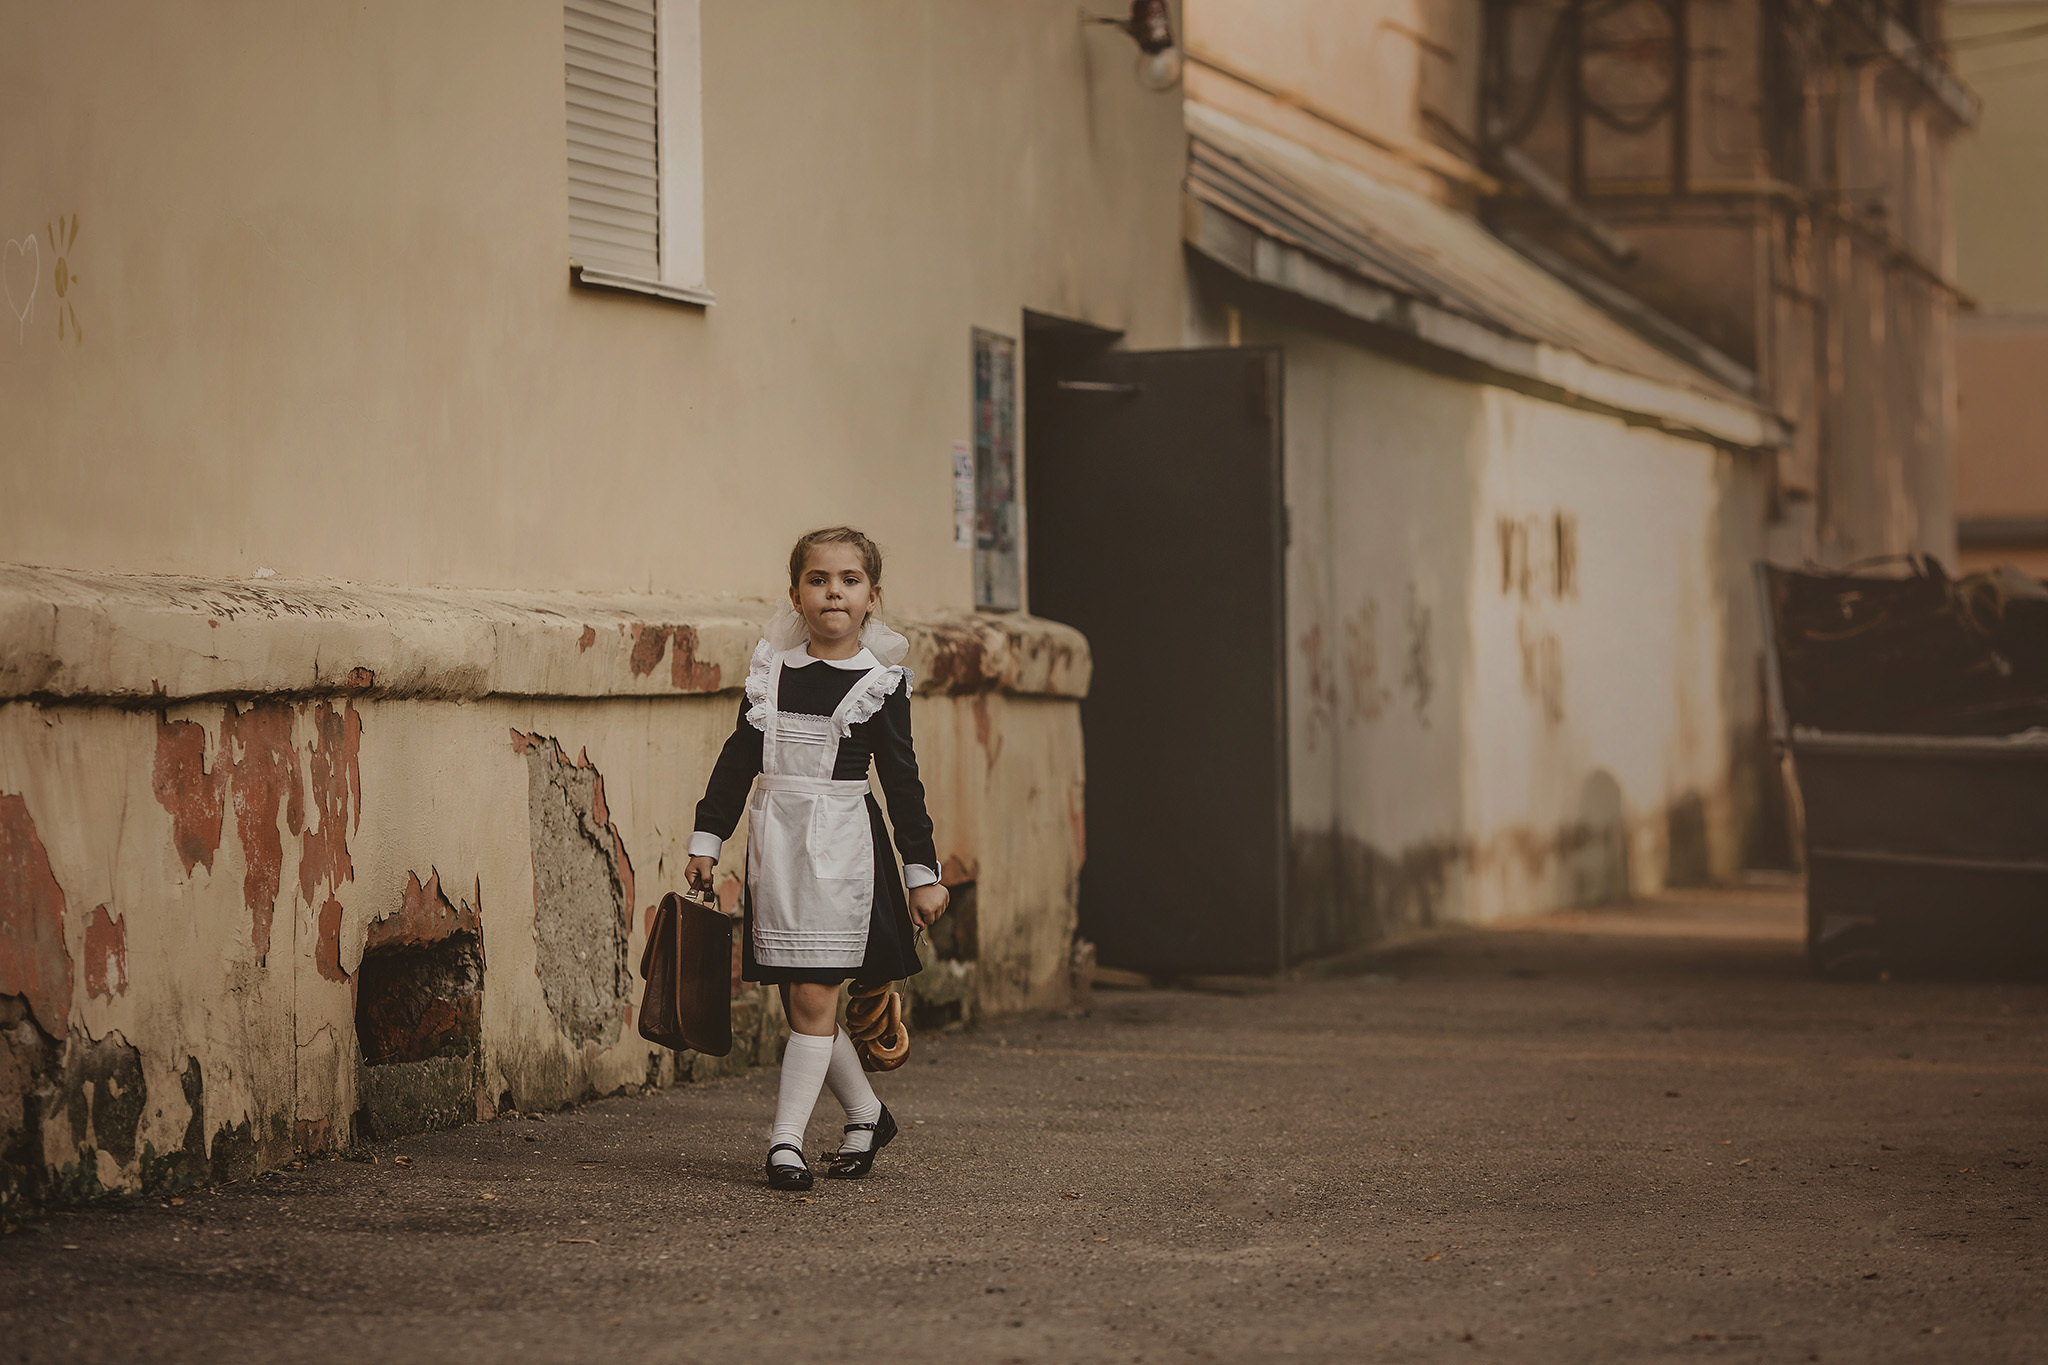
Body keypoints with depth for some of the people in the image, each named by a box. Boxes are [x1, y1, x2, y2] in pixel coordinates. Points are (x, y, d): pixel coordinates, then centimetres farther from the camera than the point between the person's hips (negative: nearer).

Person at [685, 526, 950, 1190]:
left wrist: (922, 873, 2)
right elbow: (739, 759, 13)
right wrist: (706, 839, 10)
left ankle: (787, 1138, -5)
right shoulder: (771, 668, 8)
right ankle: (866, 1113, 25)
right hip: (775, 839, 4)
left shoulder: (881, 682, -1)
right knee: (798, 999, 7)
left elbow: (902, 781, 2)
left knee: (813, 995, -8)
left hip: (841, 845, -4)